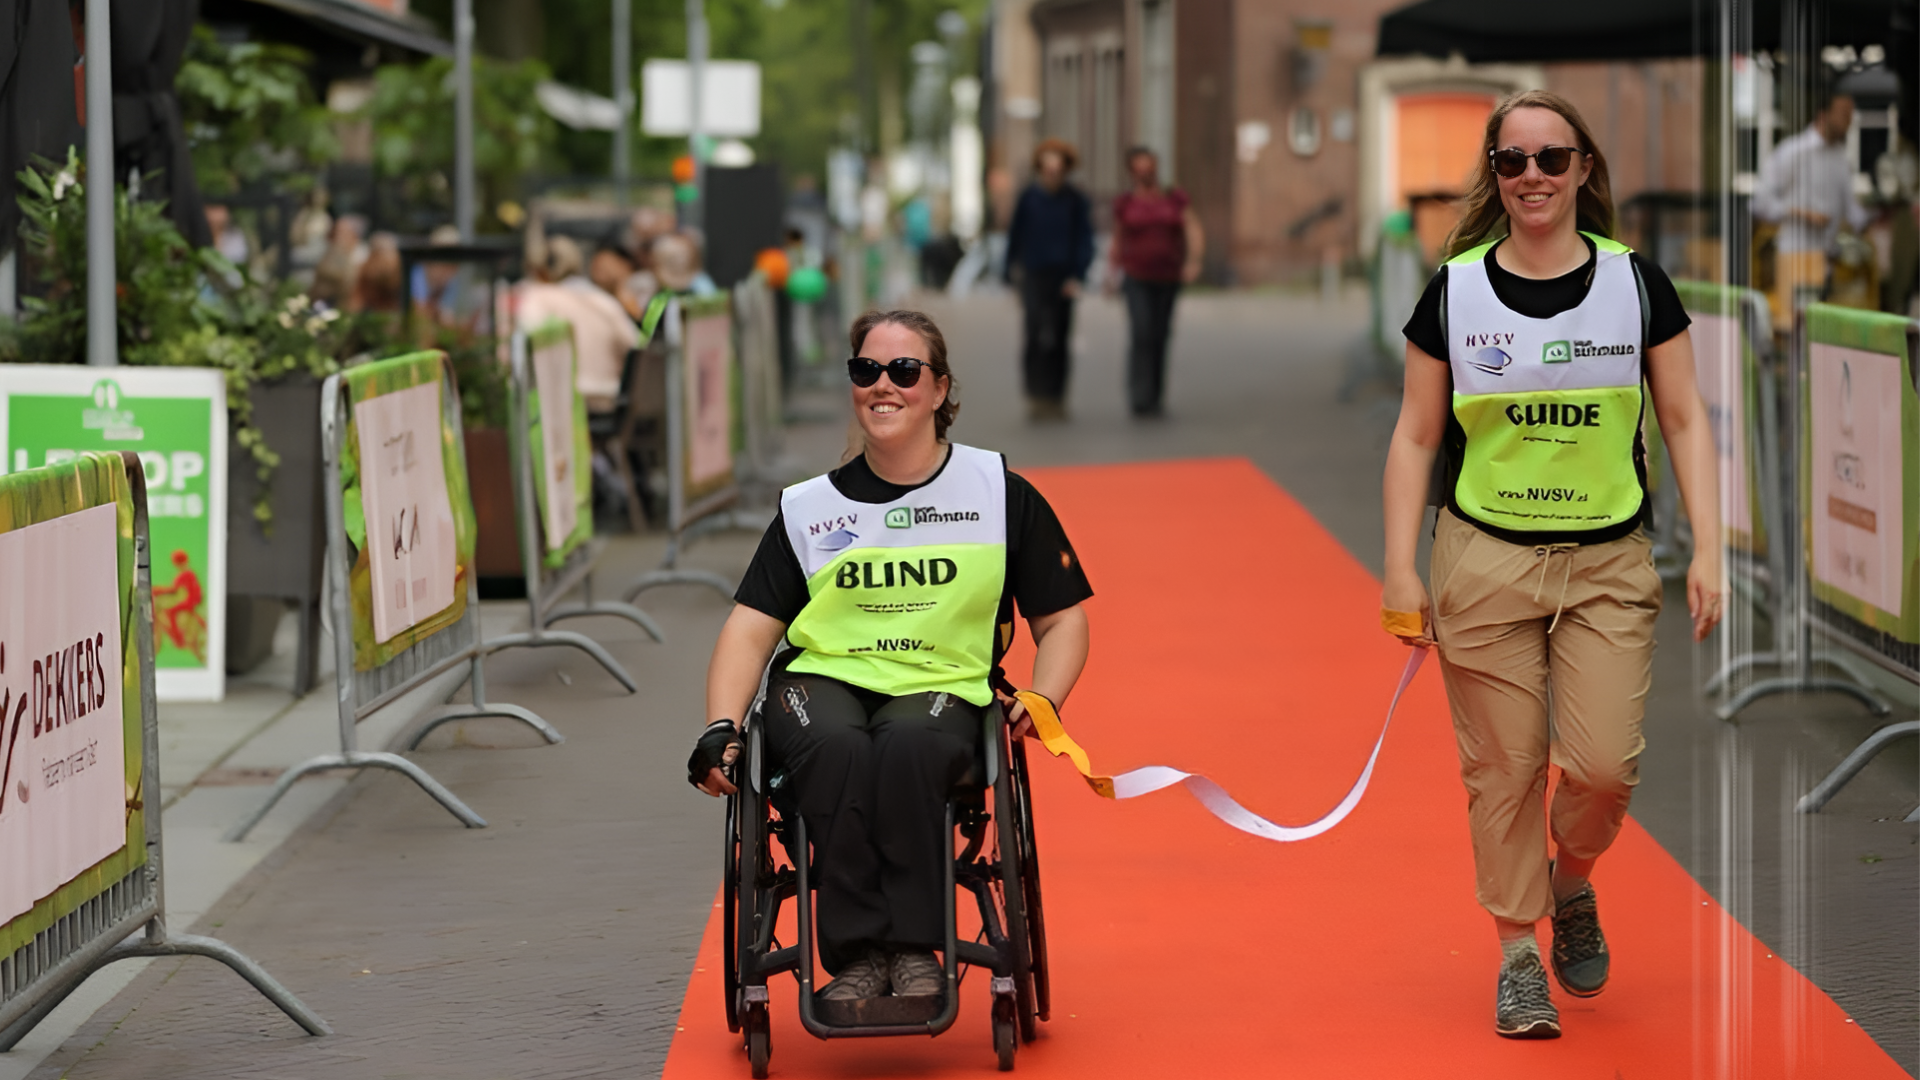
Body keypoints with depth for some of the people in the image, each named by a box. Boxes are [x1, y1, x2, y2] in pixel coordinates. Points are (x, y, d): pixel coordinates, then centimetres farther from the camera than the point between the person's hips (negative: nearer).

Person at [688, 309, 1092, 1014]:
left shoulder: (1000, 495, 9)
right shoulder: (809, 506, 12)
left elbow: (1061, 618, 15)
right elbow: (753, 625, 10)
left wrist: (1043, 699, -5)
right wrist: (720, 727, -6)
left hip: (941, 688, -1)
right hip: (822, 678, 1)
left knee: (908, 748, -37)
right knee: (836, 751, -35)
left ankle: (913, 943, -31)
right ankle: (855, 951, -33)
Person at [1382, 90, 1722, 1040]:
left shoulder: (1636, 284, 1)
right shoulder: (1453, 292, 1)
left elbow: (1684, 421, 5)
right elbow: (1415, 438, 6)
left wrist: (1707, 550, -3)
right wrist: (1399, 568, 1)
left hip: (1608, 565, 0)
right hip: (1485, 561, 0)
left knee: (1605, 763, -9)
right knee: (1502, 768, 1)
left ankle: (1571, 885, 23)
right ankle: (1517, 955, 16)